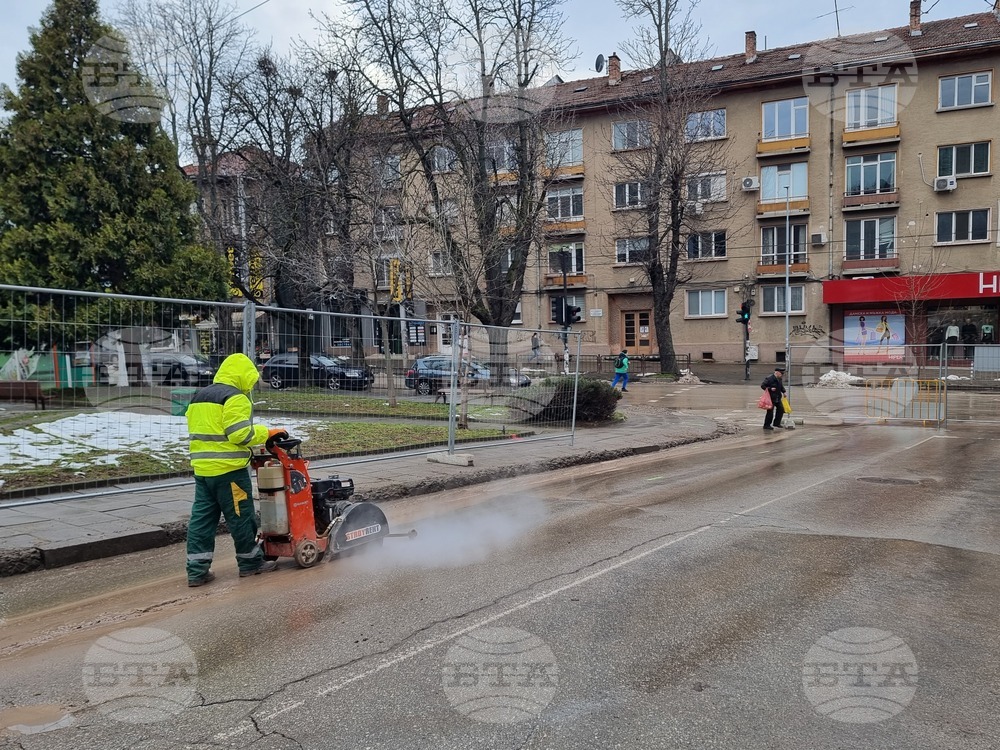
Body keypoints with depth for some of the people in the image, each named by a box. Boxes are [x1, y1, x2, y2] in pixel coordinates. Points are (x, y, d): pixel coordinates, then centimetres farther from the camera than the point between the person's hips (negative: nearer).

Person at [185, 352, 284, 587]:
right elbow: (241, 434, -18)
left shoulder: (199, 397, 18)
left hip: (202, 468, 8)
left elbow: (200, 431, 18)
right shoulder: (235, 398, -11)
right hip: (228, 469, -8)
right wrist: (266, 433, -7)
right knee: (241, 517, 5)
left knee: (202, 518, 9)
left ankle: (197, 570, 9)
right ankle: (250, 562, 17)